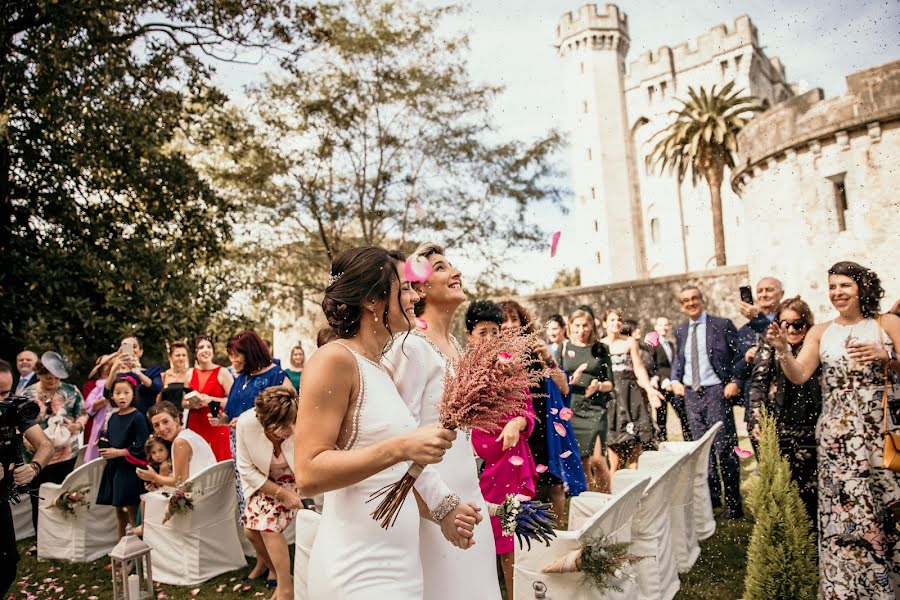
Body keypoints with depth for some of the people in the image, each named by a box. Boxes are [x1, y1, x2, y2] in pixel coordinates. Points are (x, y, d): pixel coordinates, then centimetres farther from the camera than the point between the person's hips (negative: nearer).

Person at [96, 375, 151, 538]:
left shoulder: (137, 418, -12)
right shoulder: (113, 417, 9)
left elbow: (141, 447, -17)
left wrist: (119, 453, -15)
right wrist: (102, 446, 3)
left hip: (129, 468, -7)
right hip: (113, 467, 7)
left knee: (131, 510, -3)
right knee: (119, 509, 15)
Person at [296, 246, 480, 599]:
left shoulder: (379, 368, 10)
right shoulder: (334, 359, -15)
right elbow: (308, 475, -21)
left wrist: (440, 506, 11)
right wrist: (401, 448, -27)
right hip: (360, 570, -8)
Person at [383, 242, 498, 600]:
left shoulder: (456, 346, 10)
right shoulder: (411, 344, -17)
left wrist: (475, 496, 18)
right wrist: (441, 503, -20)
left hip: (468, 491, 8)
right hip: (434, 496, -8)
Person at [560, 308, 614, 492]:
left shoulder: (601, 349, 6)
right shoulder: (564, 347, 7)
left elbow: (610, 383, 8)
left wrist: (599, 386, -14)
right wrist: (570, 380, -14)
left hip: (595, 408, -1)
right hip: (571, 408, 1)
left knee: (597, 459, -12)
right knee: (582, 461, 5)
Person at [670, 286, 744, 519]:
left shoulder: (722, 325, -2)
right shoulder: (680, 331, 12)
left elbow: (739, 355, -2)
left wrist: (735, 382, -13)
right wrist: (675, 380, 5)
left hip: (716, 392, -5)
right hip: (691, 393, 5)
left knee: (724, 448, -3)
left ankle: (733, 503, 8)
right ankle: (711, 496, 23)